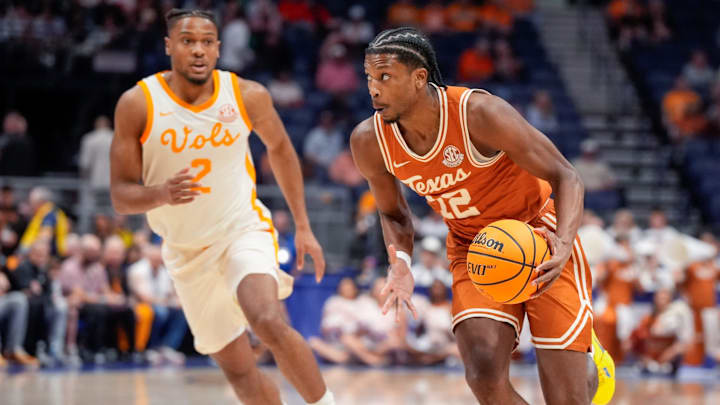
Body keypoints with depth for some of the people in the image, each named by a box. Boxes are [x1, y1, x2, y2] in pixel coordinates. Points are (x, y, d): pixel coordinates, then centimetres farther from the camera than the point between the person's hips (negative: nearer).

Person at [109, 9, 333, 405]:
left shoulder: (247, 96, -9)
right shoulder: (137, 104, -12)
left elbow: (279, 148, 11)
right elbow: (120, 195, -10)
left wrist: (303, 226, 11)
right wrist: (161, 194, -32)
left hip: (243, 229, -2)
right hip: (186, 251, 2)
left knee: (269, 323, -30)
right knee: (239, 371, 6)